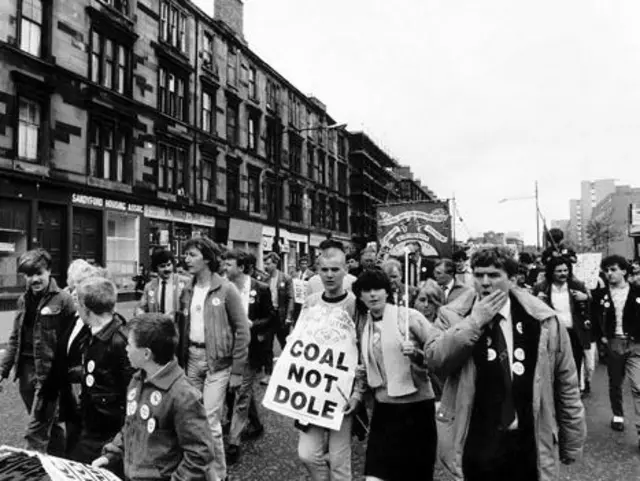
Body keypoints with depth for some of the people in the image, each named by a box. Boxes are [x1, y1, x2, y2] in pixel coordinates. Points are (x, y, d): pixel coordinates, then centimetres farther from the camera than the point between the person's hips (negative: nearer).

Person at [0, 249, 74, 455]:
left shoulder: (63, 300, -11)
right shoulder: (23, 300, 9)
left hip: (49, 373, -7)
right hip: (26, 371, 7)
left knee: (36, 432, -5)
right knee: (48, 424, 18)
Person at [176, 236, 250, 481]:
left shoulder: (226, 289, -11)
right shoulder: (187, 291, 7)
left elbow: (242, 330, -10)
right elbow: (181, 328, 14)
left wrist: (237, 370, -11)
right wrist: (179, 360, 9)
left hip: (217, 361, -5)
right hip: (191, 358, 5)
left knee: (210, 421, -4)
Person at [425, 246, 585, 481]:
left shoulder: (541, 319, -4)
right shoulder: (453, 316, -3)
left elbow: (566, 385, 2)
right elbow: (433, 359, -18)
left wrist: (571, 442, 7)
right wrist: (474, 321, -21)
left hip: (528, 447, 1)